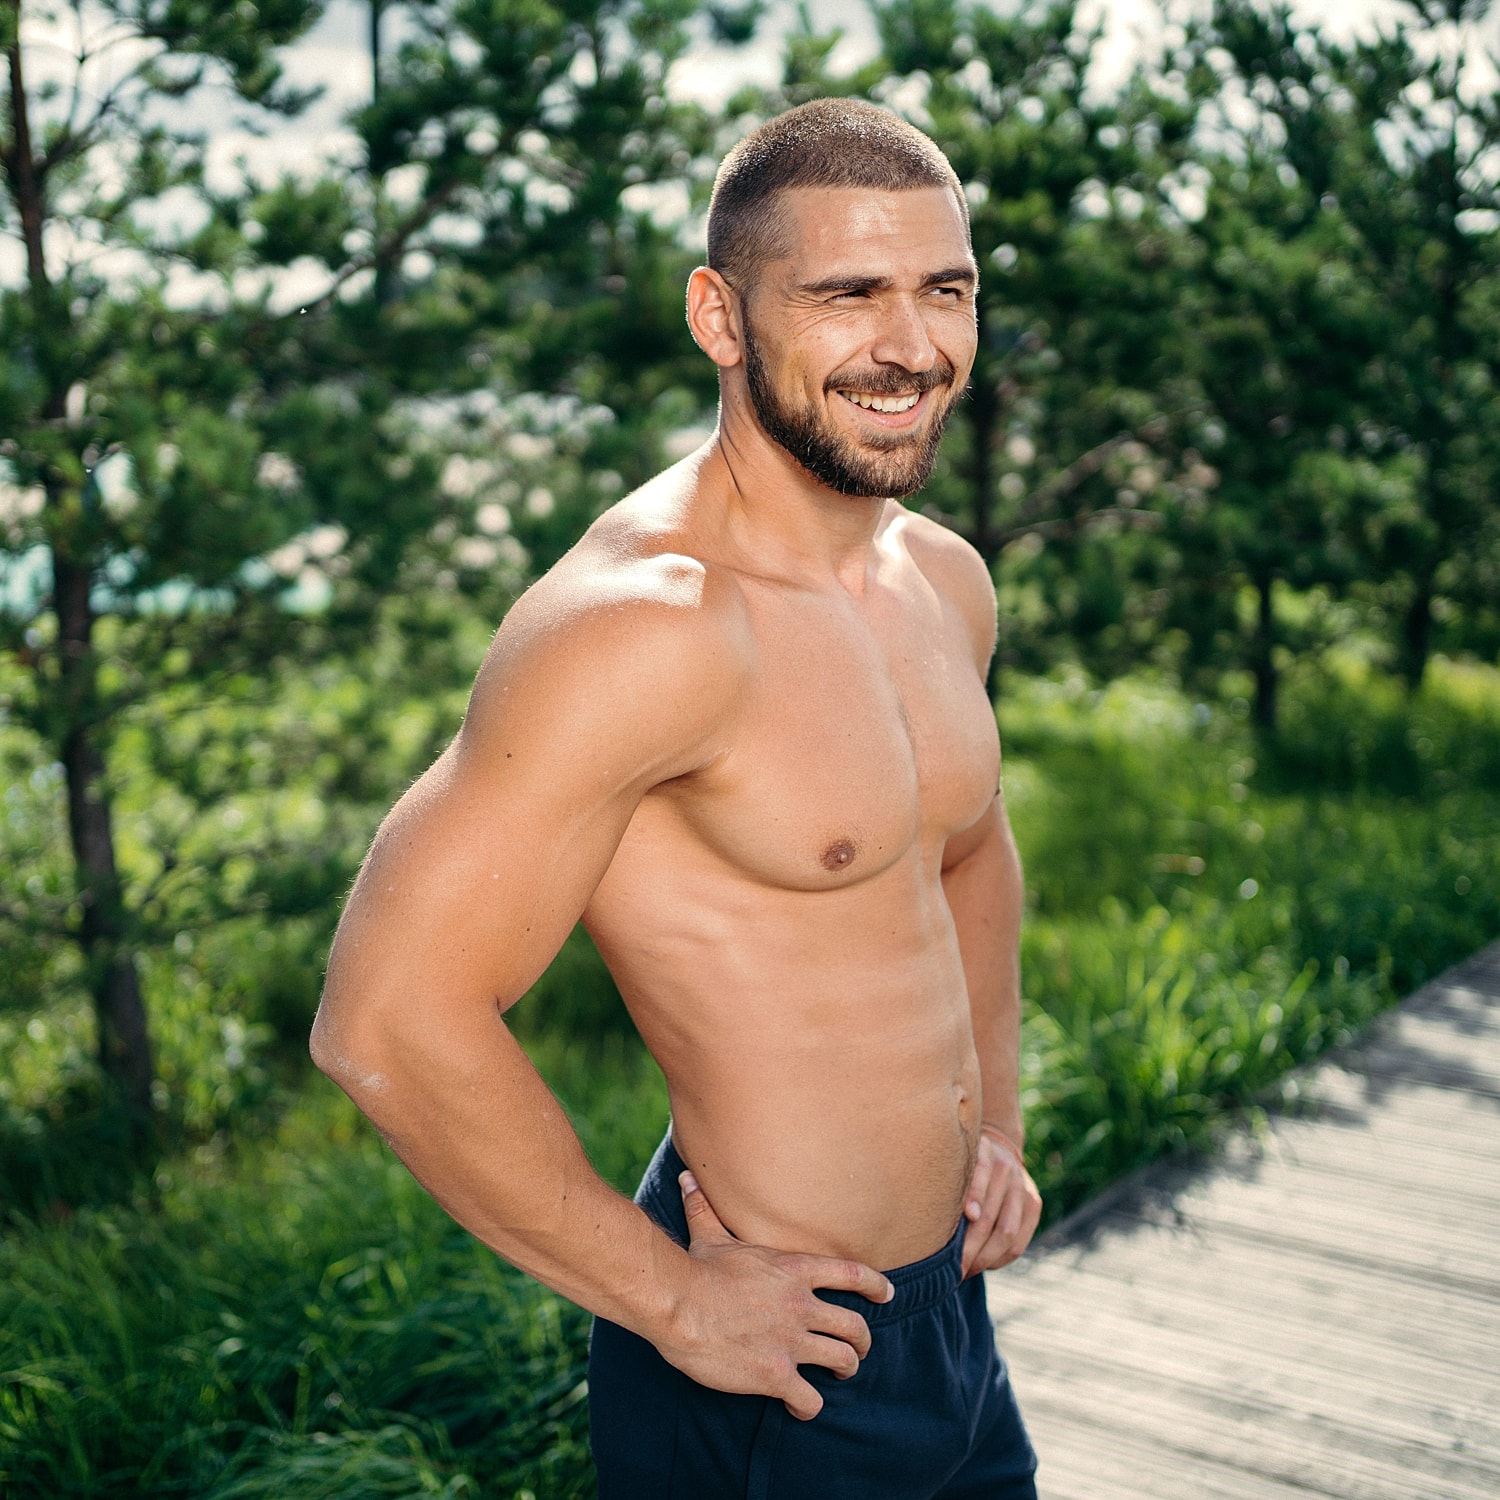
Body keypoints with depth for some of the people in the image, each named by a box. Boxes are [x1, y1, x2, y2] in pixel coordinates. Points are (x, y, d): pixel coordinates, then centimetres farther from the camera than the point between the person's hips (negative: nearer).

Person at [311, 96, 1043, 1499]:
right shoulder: (643, 624, -26)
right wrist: (667, 1297, -17)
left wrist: (995, 1124, 9)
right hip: (770, 1363, -7)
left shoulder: (945, 578, 0)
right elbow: (384, 1021, -27)